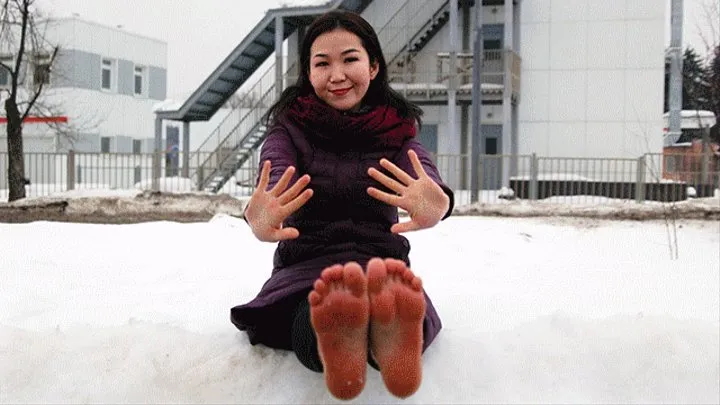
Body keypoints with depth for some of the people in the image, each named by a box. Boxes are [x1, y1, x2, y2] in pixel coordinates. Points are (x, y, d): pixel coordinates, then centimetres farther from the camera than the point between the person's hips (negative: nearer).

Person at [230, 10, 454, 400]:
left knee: (395, 309, -39)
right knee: (318, 317, -39)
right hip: (306, 264, 0)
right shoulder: (289, 126, 7)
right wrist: (259, 219, -43)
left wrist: (436, 204, -44)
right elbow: (272, 182, -15)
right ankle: (335, 341, -72)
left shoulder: (398, 129, 8)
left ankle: (390, 339, -72)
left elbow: (423, 174, -15)